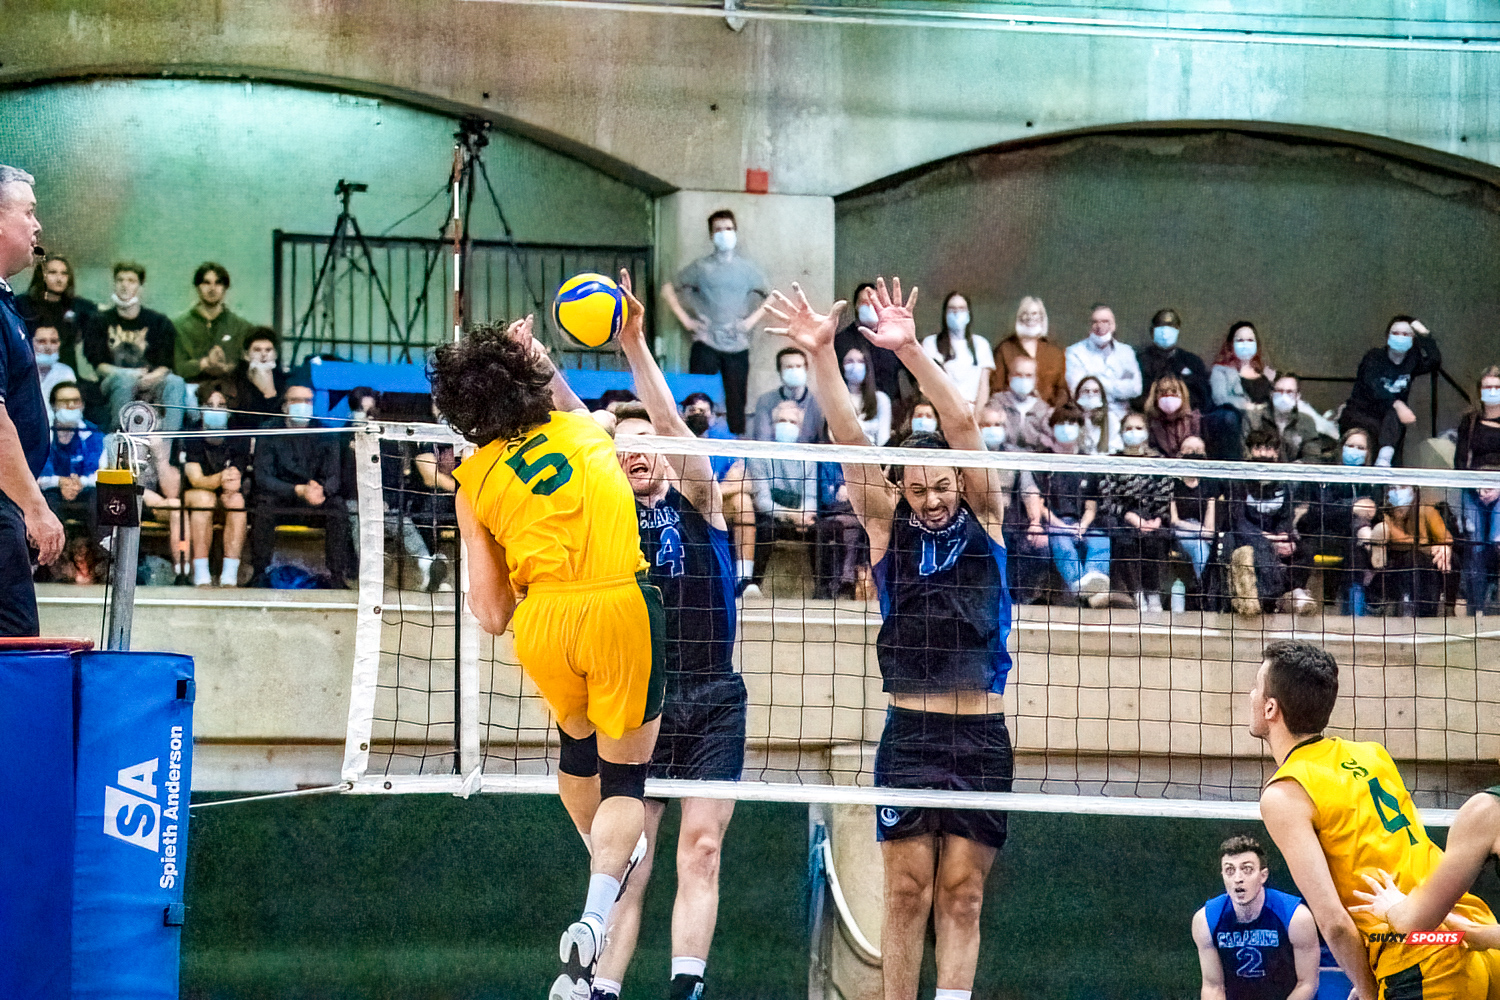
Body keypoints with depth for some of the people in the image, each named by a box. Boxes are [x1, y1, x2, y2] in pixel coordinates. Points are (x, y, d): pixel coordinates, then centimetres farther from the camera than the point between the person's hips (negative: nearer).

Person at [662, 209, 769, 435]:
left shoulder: (747, 268, 11)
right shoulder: (700, 268, 8)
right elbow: (668, 290, 11)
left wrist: (752, 320, 4)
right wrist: (685, 320, 2)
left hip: (737, 344, 1)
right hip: (706, 343, -1)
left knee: (736, 401, -1)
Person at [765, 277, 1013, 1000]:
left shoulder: (982, 520, 5)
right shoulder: (887, 528, 5)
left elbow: (962, 425, -8)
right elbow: (848, 438, -6)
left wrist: (911, 349, -19)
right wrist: (821, 355, -18)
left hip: (982, 736, 0)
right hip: (909, 732, 0)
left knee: (962, 896, 1)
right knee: (907, 894, -1)